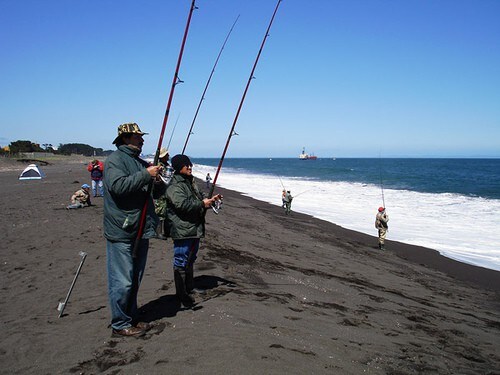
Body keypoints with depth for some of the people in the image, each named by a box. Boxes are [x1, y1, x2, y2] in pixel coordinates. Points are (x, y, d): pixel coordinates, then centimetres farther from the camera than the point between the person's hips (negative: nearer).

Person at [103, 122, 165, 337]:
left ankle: (131, 318, 29)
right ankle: (120, 324, 9)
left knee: (135, 280, 16)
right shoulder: (114, 160, -8)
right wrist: (145, 175, -23)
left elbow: (158, 193, 20)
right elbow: (117, 186, -25)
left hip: (140, 231, 9)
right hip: (121, 232, -9)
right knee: (122, 281, -4)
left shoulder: (141, 163, 17)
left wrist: (157, 181, -2)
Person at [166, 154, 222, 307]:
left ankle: (190, 287, 34)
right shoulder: (174, 186, -14)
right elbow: (182, 204, -27)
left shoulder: (191, 182, 16)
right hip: (182, 230, -10)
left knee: (190, 259, 20)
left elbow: (198, 200, 28)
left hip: (195, 229, 10)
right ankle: (181, 294, 6)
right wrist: (202, 204, -21)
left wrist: (210, 200, 10)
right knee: (181, 262, -2)